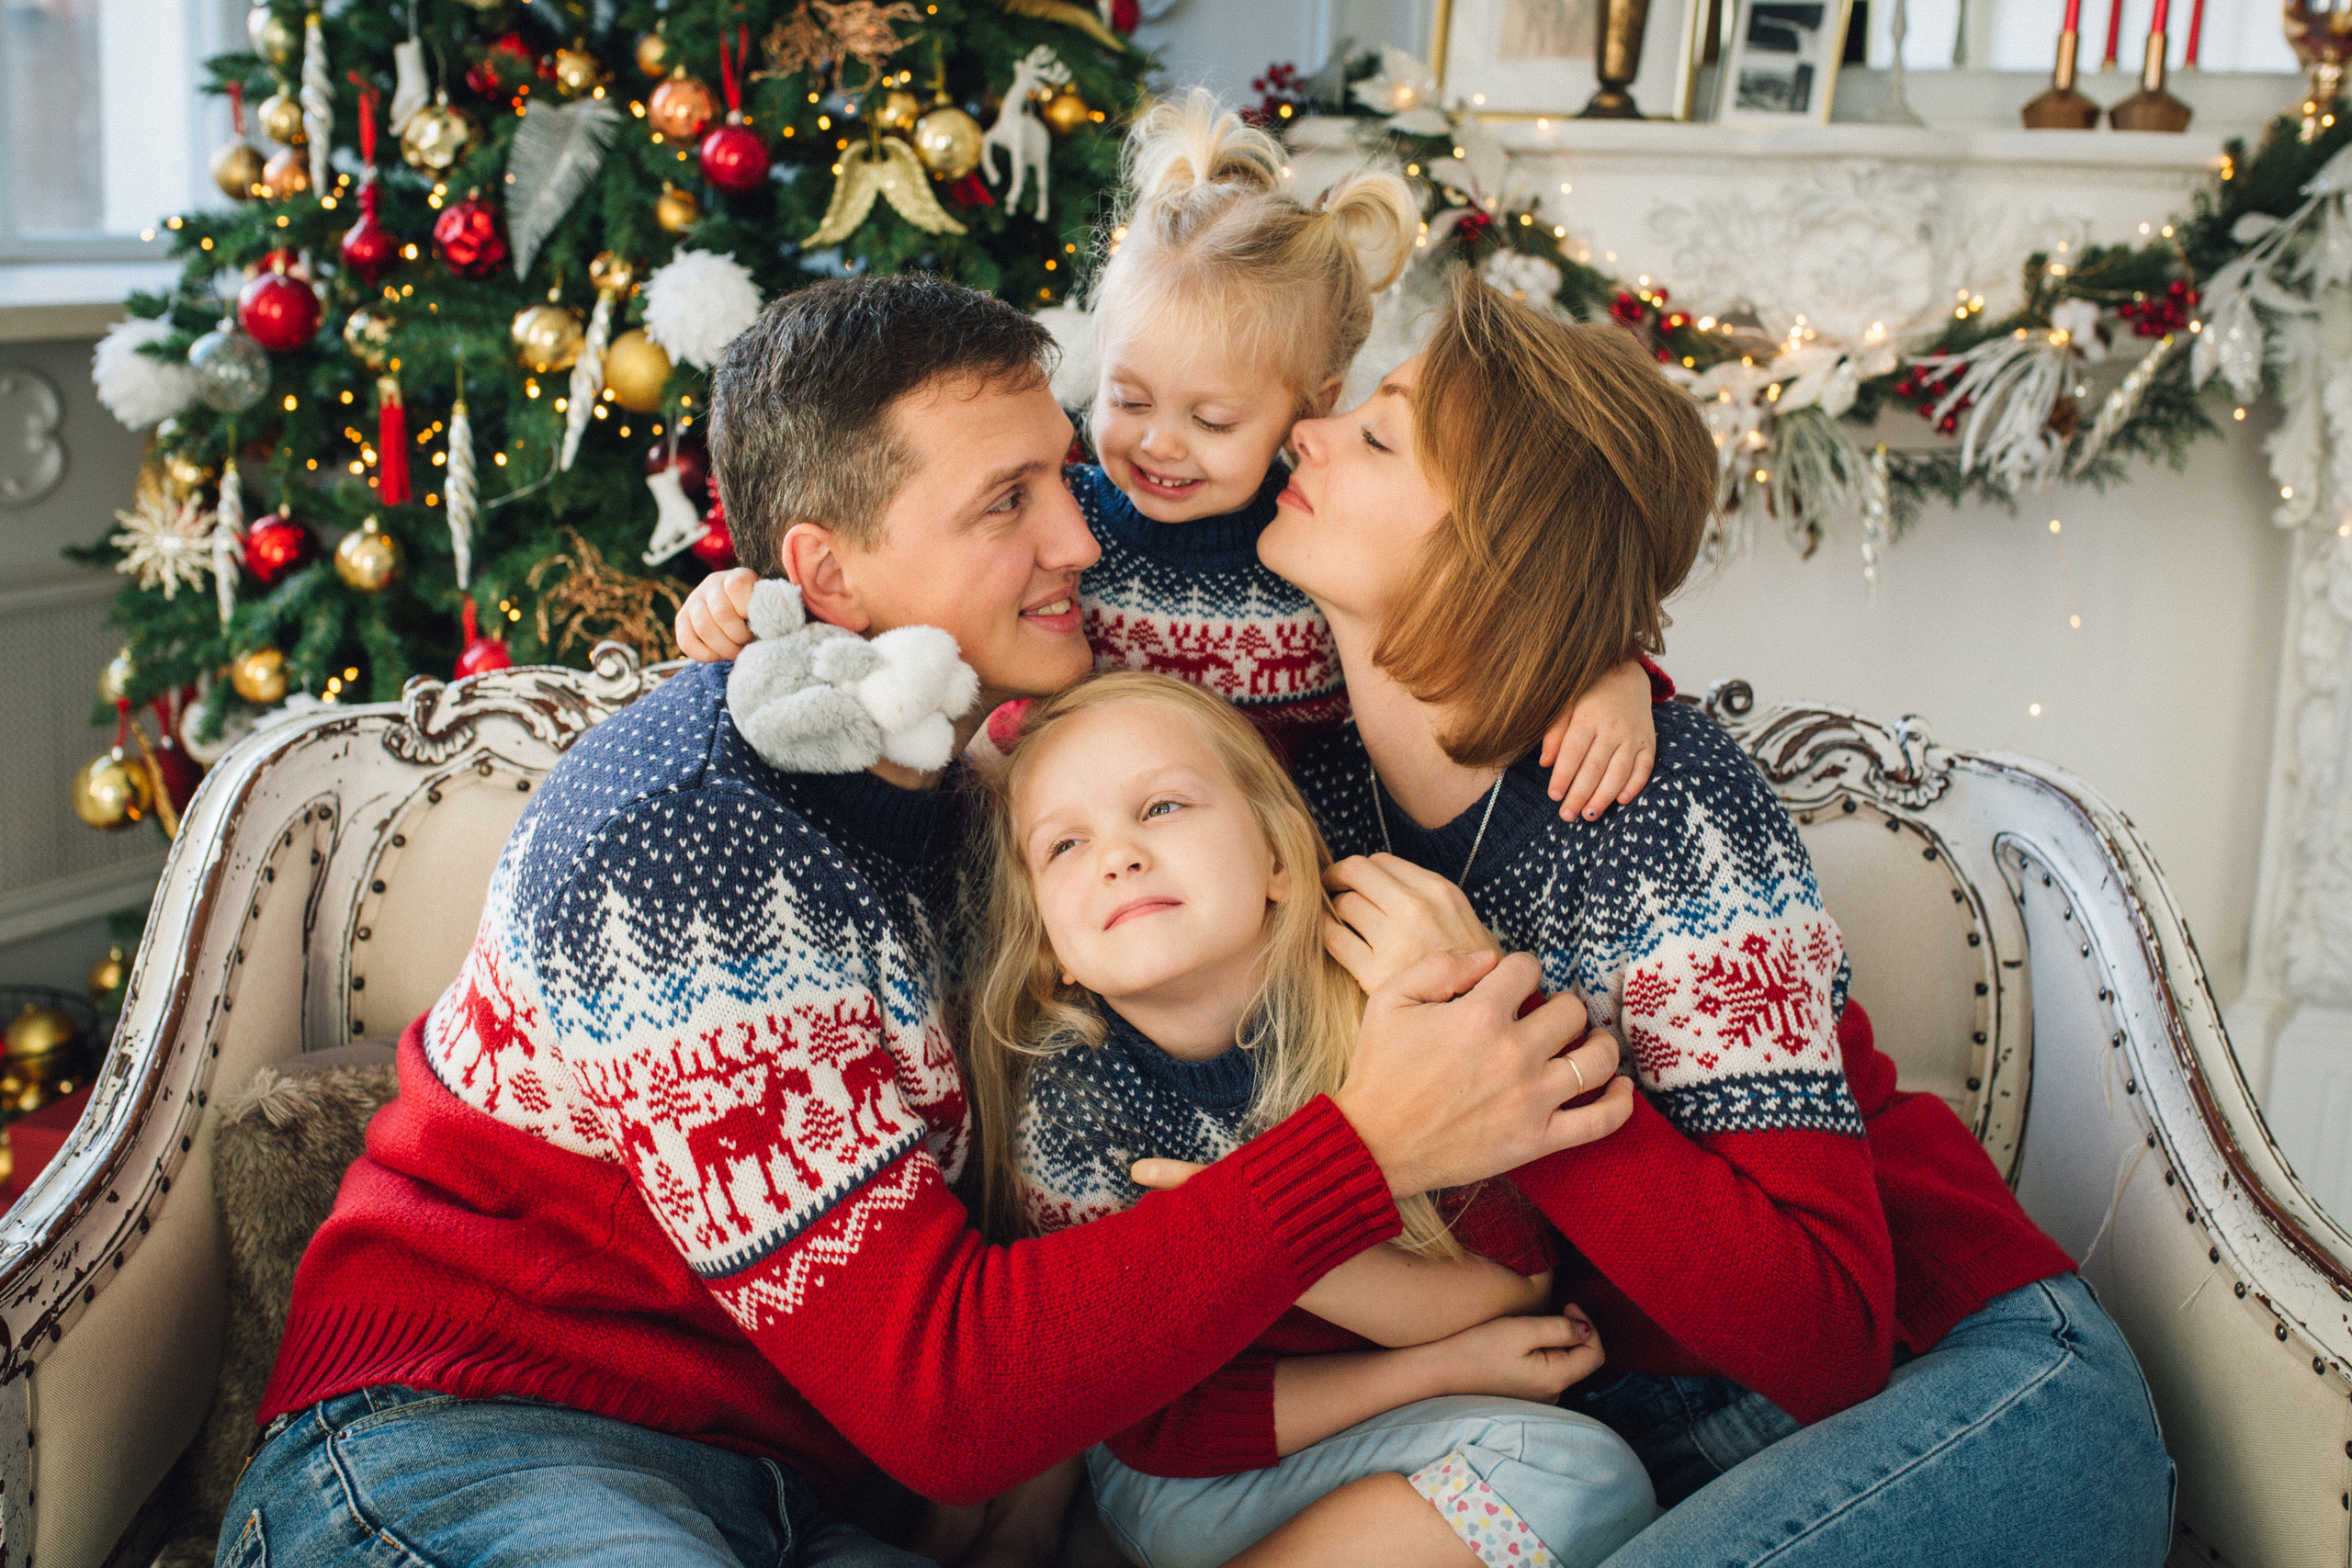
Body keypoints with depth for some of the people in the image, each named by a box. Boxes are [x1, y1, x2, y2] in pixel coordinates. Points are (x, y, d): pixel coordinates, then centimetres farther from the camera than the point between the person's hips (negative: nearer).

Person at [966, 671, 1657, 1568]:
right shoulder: (1068, 1114, -20)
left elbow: (1511, 1282, -13)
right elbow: (1165, 1429, -15)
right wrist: (1445, 1367, -18)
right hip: (1195, 1482, -4)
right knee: (1578, 1474, -23)